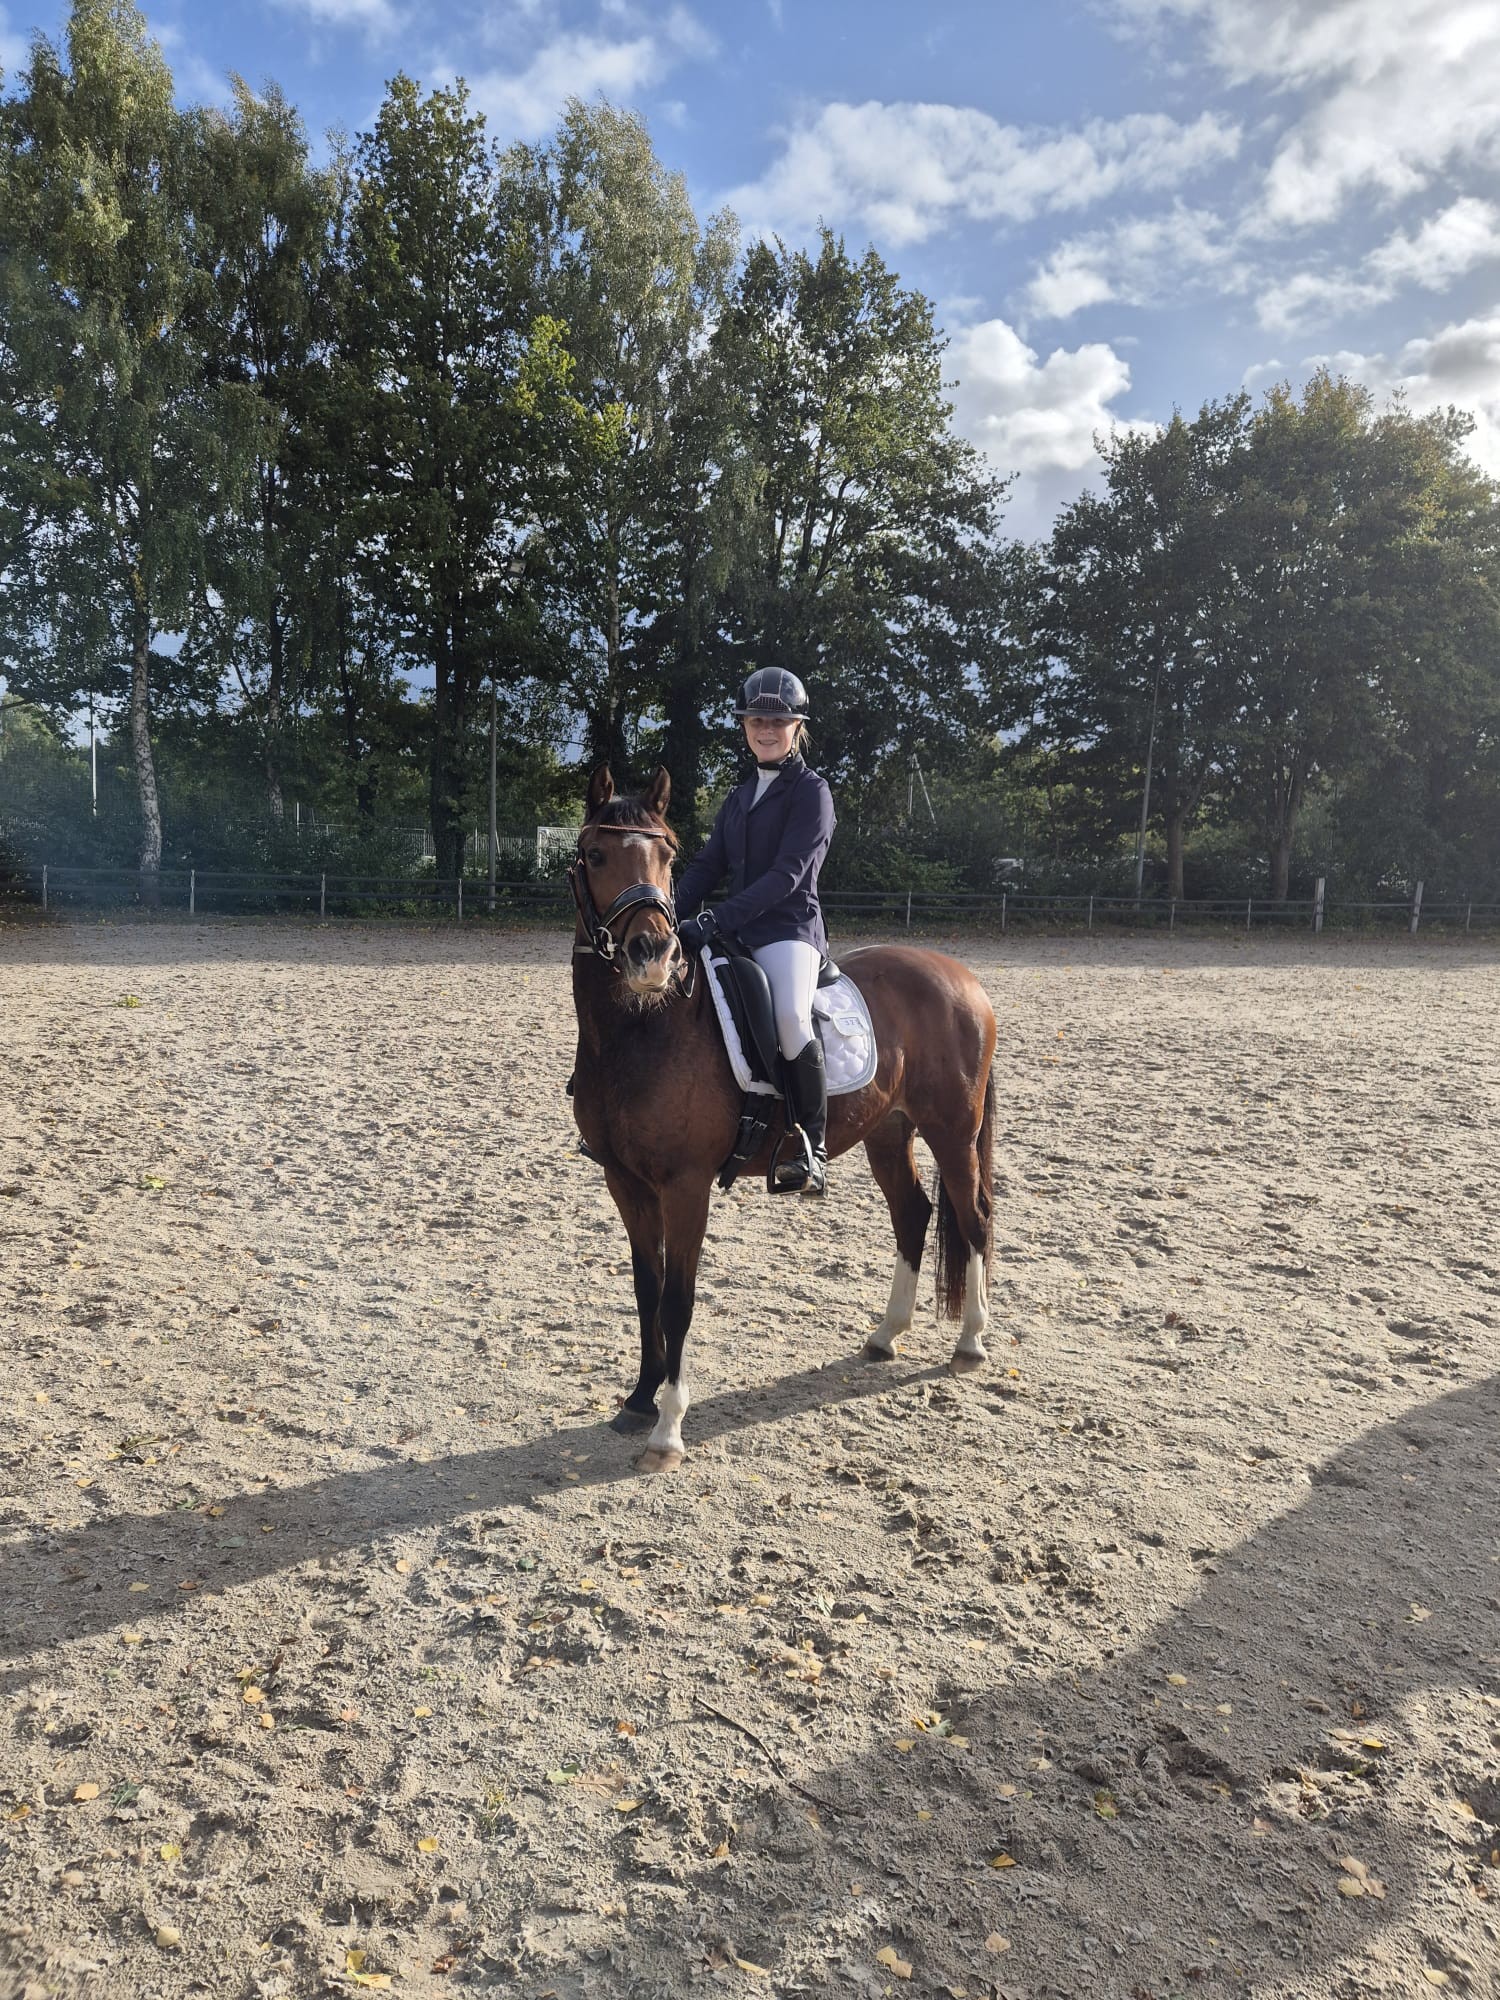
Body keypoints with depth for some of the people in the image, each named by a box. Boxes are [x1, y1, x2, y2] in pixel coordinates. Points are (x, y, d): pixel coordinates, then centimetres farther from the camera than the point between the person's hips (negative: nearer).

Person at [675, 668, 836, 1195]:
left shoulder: (811, 792, -3)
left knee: (790, 1014, -36)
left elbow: (786, 875, -15)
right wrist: (669, 918, -4)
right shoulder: (739, 797, 20)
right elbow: (706, 867, 15)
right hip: (734, 933, 8)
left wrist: (713, 921, -23)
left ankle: (812, 1149, -23)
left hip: (788, 929, -8)